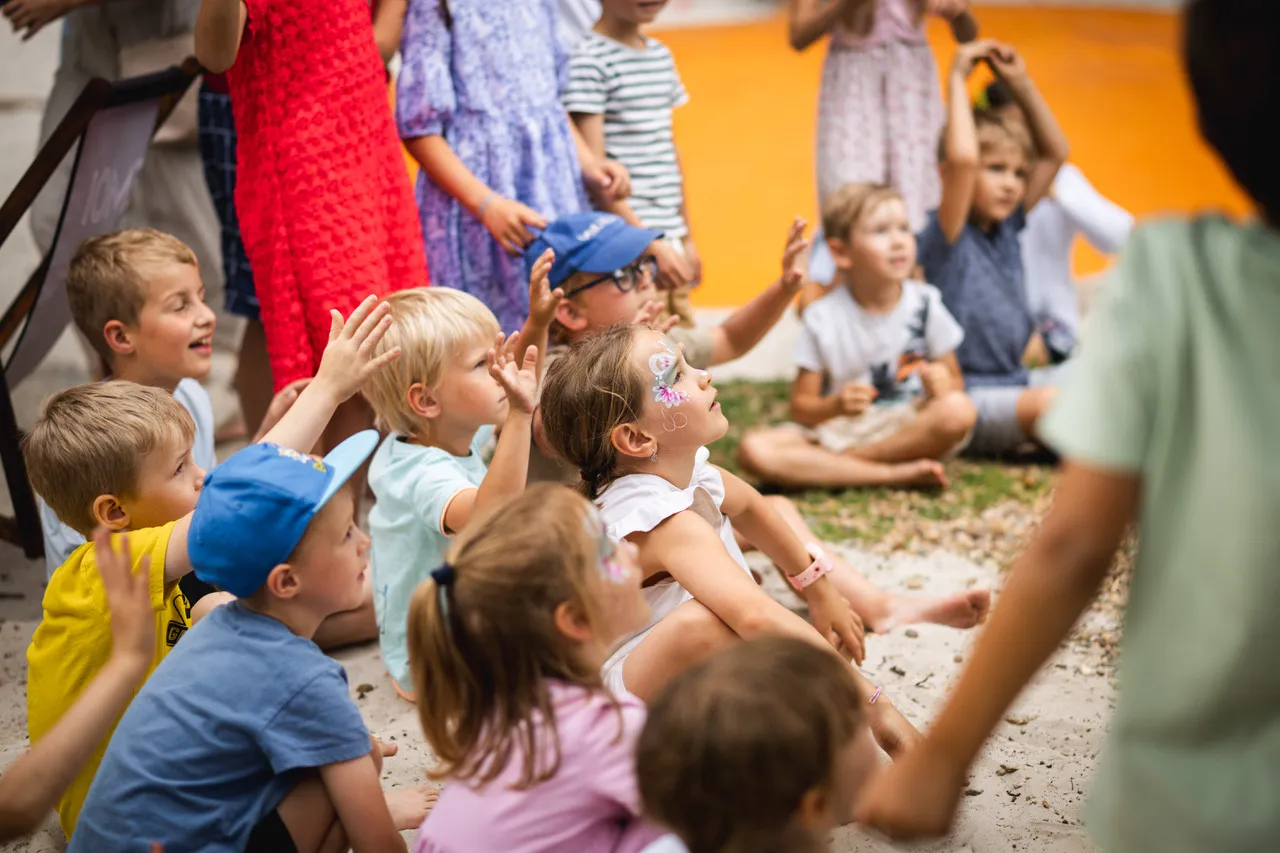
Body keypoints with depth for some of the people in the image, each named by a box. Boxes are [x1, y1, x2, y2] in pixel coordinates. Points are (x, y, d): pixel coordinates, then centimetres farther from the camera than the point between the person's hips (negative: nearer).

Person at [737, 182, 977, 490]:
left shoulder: (924, 302, -1)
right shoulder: (824, 319, -5)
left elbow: (955, 382, 6)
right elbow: (801, 407, -3)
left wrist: (943, 385, -18)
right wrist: (835, 406, -25)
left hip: (910, 430, 1)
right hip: (839, 430, 0)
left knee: (959, 411, -32)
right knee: (753, 450, -26)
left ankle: (839, 463, -19)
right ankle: (893, 474, -26)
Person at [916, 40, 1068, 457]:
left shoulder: (1006, 227, 10)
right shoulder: (945, 237, -12)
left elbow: (1054, 152, 15)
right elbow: (962, 158, -30)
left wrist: (1021, 83, 6)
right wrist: (957, 78, -20)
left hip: (1013, 379, 9)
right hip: (966, 395, -9)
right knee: (1048, 403, -33)